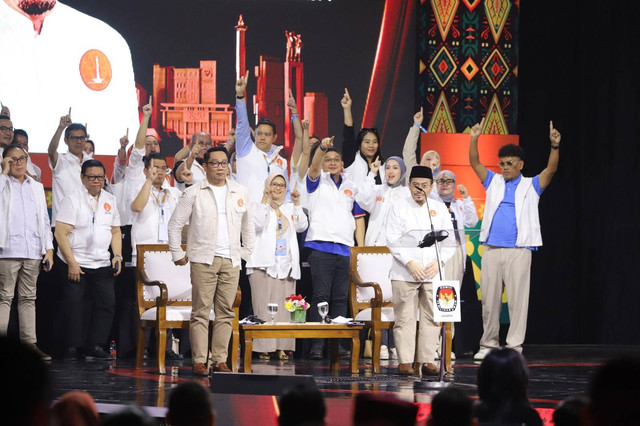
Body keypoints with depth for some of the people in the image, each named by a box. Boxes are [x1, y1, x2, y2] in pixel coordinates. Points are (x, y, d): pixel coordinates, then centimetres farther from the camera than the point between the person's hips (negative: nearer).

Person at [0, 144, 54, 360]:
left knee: (28, 299, 6)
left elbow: (45, 220, 20)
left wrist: (49, 249, 10)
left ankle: (30, 343, 6)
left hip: (33, 251, 4)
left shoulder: (37, 187, 19)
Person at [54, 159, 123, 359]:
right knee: (74, 305, -3)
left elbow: (115, 231, 19)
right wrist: (72, 263, -15)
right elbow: (60, 233, -11)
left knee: (107, 303, -3)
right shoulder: (73, 200, -6)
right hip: (75, 264, -5)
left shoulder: (110, 200, 12)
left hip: (101, 264, 5)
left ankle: (95, 345, 4)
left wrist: (117, 256, 4)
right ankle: (72, 347, 5)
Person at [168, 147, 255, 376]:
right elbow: (175, 224, 6)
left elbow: (248, 225, 24)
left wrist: (247, 251, 17)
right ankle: (199, 361, -7)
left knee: (225, 312, 2)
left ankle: (220, 360, 7)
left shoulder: (240, 192, 13)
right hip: (203, 260, -3)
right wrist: (177, 254, 2)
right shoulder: (193, 193, 3)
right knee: (201, 311, -7)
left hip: (231, 261, 3)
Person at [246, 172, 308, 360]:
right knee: (264, 306, -9)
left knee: (284, 307, -1)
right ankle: (264, 348, -10)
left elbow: (302, 226, 5)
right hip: (264, 264, -4)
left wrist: (297, 203, -2)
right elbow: (257, 224, -12)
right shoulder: (260, 207, 7)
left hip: (286, 265, 4)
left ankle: (282, 348, 0)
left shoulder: (290, 209, 20)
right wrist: (265, 201, -12)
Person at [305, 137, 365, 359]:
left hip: (345, 249, 4)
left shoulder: (351, 187, 18)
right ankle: (316, 344, -8)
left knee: (341, 299, 5)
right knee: (321, 296, -8)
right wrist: (322, 147, -33)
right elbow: (314, 167, -15)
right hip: (321, 247, -4)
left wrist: (361, 247, 10)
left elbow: (359, 217, 19)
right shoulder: (318, 181, 8)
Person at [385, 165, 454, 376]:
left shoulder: (440, 209, 12)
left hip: (433, 272, 2)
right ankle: (404, 361, -1)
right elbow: (393, 240, -3)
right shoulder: (399, 208, 4)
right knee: (404, 318, -4)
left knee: (432, 317, 1)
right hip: (405, 273, -2)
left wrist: (439, 262, -7)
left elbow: (449, 240, 9)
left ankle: (427, 360, 6)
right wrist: (410, 263, -13)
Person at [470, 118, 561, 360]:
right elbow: (475, 163, 6)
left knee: (517, 299, -5)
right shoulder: (494, 183, 15)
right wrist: (474, 140, -9)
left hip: (518, 251, -3)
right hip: (492, 249, 3)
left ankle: (514, 346, -3)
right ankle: (488, 344, 13)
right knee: (489, 298, 5)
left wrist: (555, 146, -22)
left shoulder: (531, 186, 7)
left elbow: (551, 169, -6)